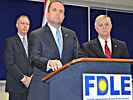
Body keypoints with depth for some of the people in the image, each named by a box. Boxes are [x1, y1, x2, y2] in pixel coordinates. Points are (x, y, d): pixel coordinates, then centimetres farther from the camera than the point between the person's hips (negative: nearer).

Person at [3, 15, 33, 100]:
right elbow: (9, 64, -7)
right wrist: (22, 78, -13)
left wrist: (32, 77, -4)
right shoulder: (10, 41, 2)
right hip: (16, 85, -4)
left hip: (31, 83, 4)